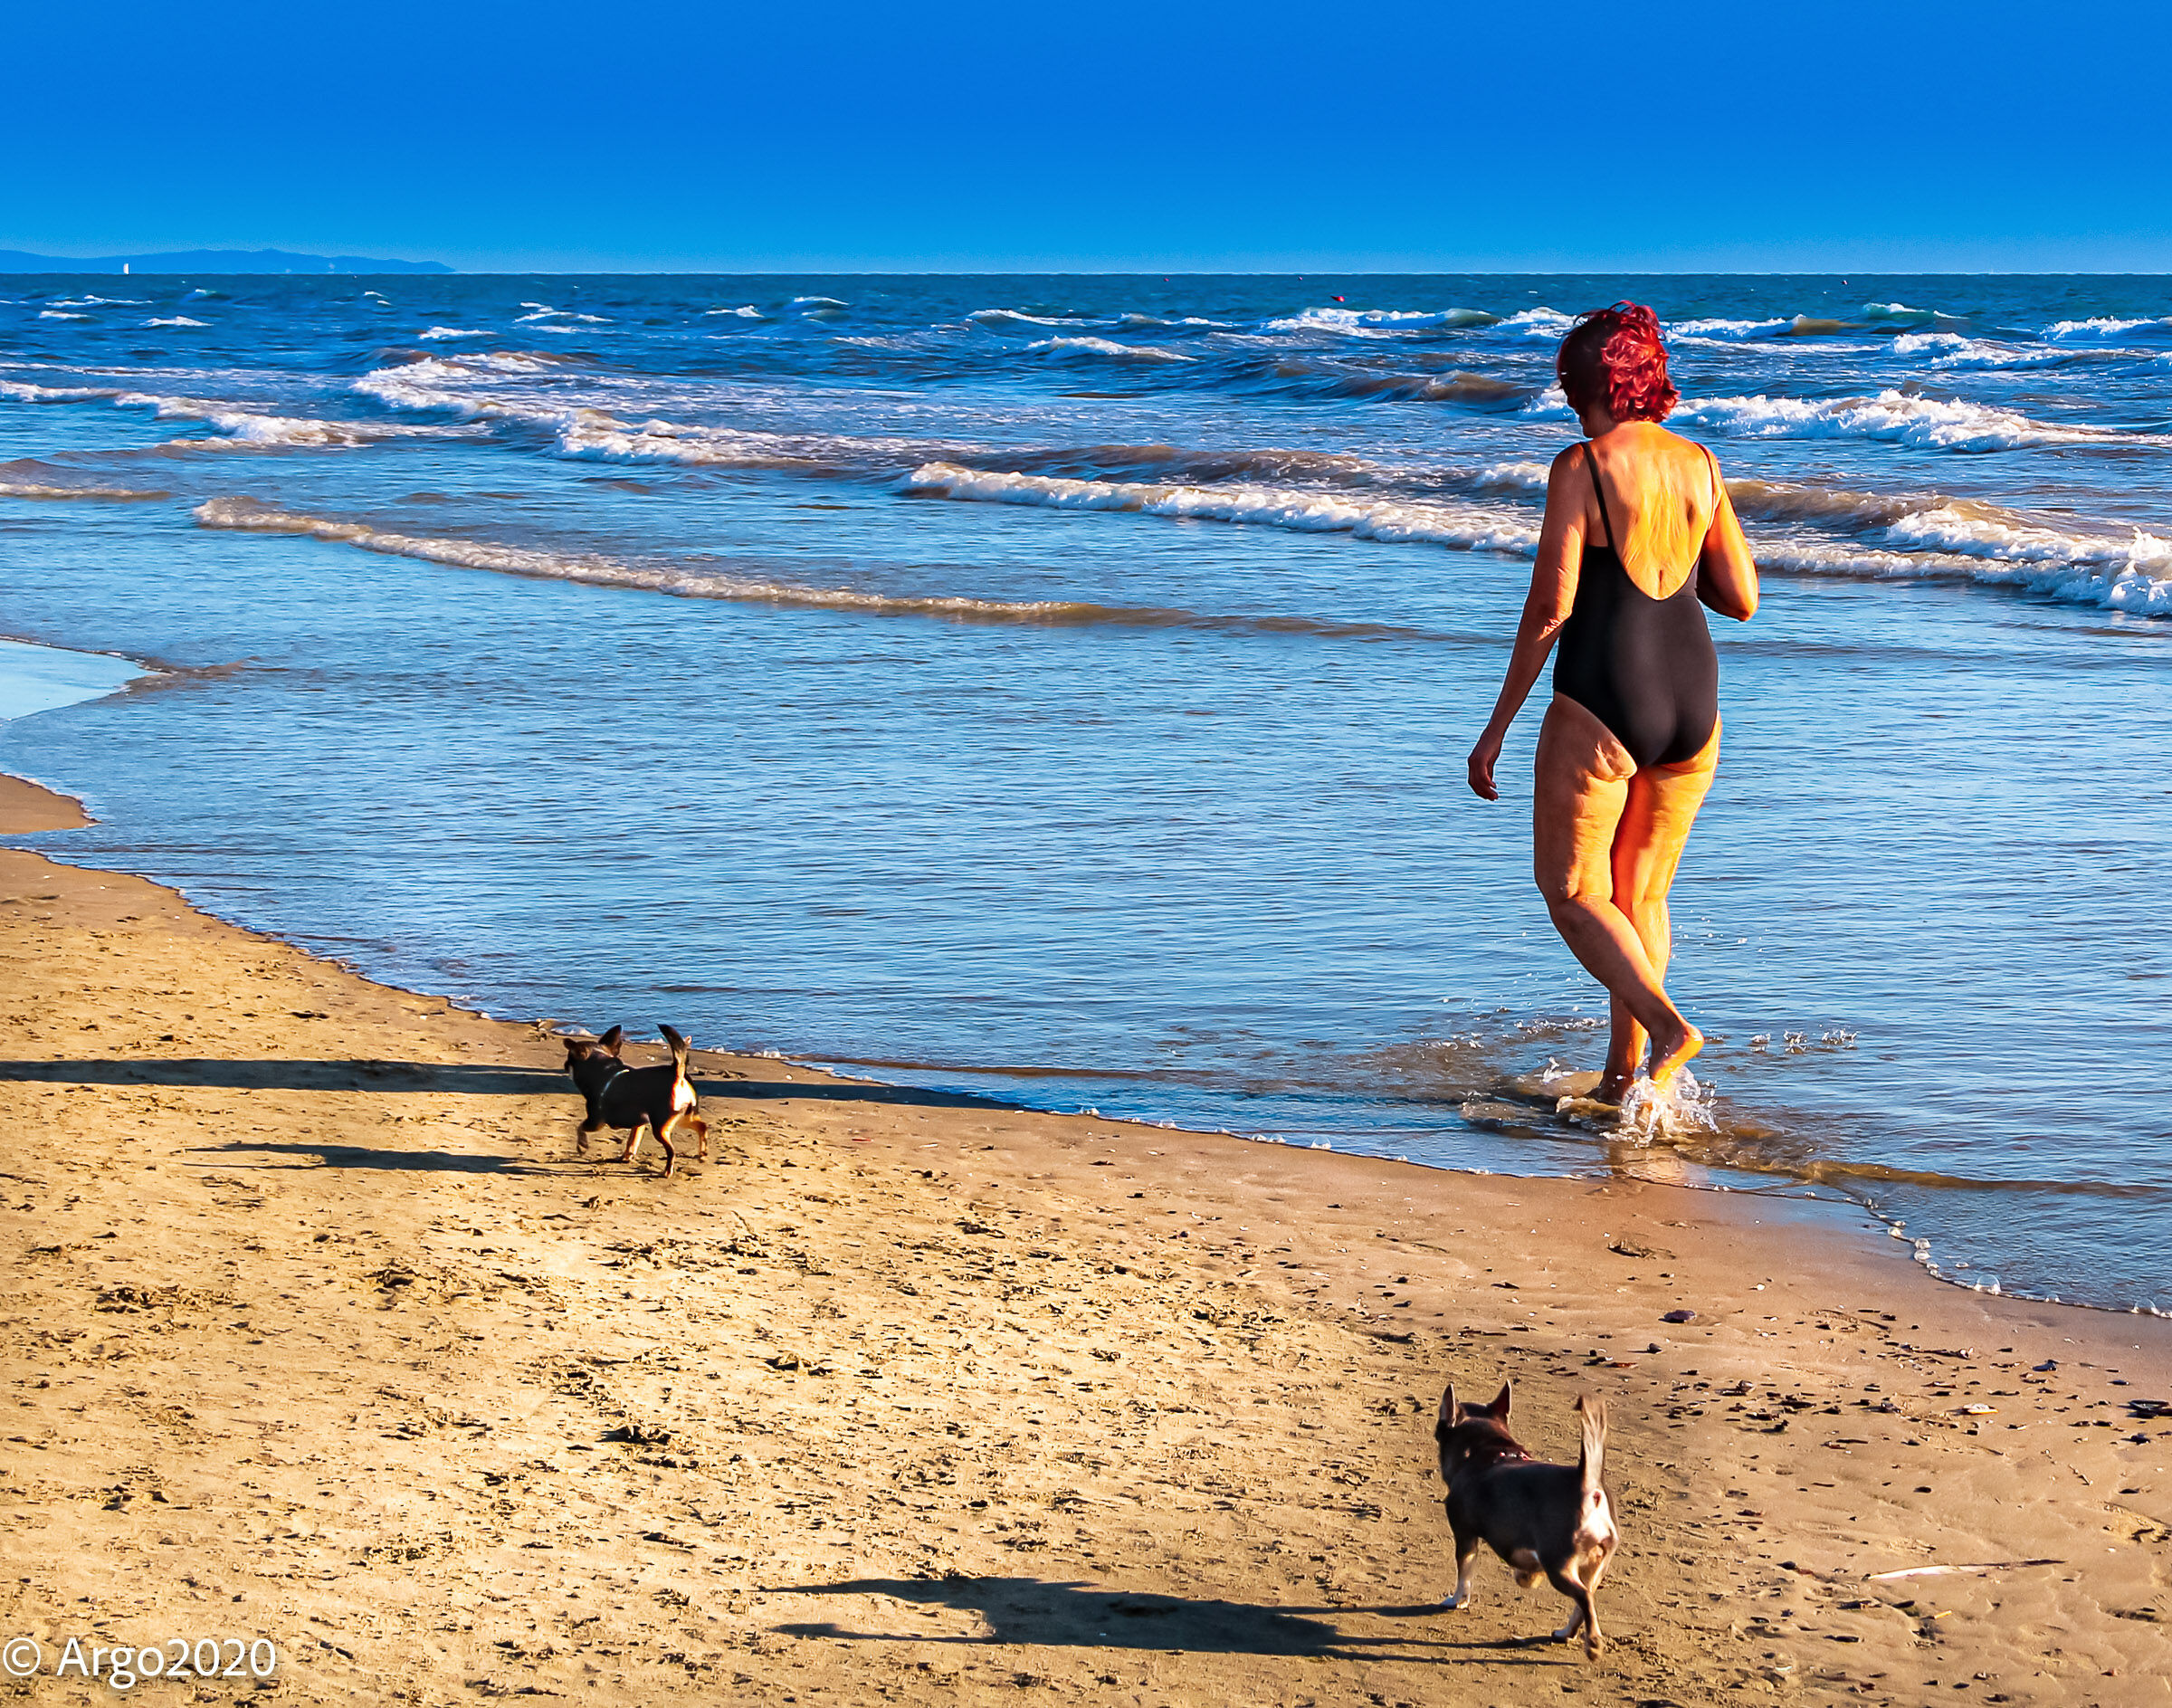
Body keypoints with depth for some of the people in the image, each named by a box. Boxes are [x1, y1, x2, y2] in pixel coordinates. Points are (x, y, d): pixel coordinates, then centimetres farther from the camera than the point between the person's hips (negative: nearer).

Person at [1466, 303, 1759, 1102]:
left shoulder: (1580, 467, -10)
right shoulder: (1700, 464, 6)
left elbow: (1551, 605, -14)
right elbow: (1741, 600, 9)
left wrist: (1497, 727, -8)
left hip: (1601, 708, -6)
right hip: (1692, 705, 6)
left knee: (1571, 892, 9)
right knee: (1641, 898, 18)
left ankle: (1668, 1028, -12)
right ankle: (1621, 1082, 20)